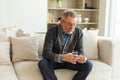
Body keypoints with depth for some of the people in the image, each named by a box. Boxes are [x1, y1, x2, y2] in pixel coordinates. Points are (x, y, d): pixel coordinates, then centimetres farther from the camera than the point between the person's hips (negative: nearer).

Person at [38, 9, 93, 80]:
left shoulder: (78, 32, -10)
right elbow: (46, 53, -24)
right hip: (55, 61, -2)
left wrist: (80, 57, -32)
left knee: (88, 65, -21)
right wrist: (63, 57, -42)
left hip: (70, 61, 2)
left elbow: (80, 51, -6)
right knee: (42, 63, -33)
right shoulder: (52, 31, -18)